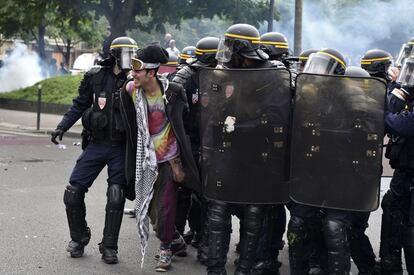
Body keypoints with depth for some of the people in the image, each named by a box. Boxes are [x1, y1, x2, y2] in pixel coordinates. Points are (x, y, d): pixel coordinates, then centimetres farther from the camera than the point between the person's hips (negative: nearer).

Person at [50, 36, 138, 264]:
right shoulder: (95, 76, -2)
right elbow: (80, 105, 7)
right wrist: (62, 127, 0)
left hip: (121, 148, -1)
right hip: (96, 144, 2)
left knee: (116, 197, -4)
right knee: (73, 192, 0)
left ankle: (109, 247, 13)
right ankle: (78, 238, 22)